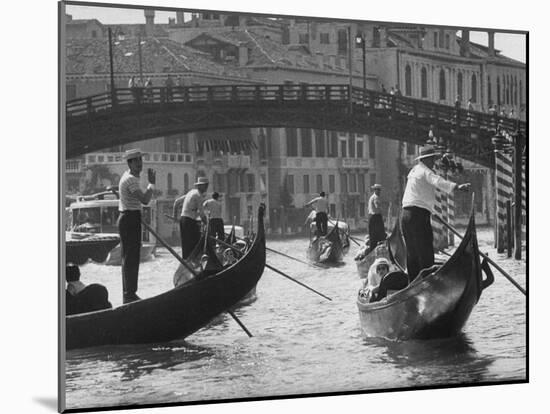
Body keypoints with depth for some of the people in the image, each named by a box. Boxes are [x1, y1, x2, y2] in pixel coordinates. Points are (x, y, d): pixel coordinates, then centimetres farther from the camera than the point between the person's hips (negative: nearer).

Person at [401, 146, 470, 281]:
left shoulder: (414, 170, 21)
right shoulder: (425, 171, -9)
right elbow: (438, 181, -28)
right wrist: (457, 187, -42)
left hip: (406, 214, 10)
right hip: (419, 215, -10)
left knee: (412, 252, 13)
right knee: (425, 251, -9)